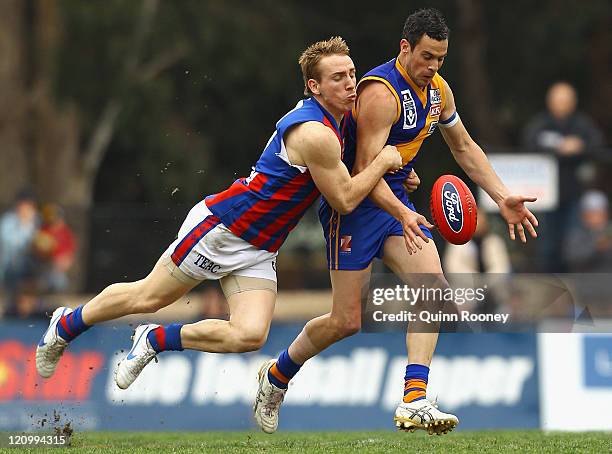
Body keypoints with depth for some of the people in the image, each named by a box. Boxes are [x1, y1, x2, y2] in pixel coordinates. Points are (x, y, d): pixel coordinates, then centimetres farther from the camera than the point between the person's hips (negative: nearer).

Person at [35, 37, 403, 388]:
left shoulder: (330, 118, 5)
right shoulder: (316, 135, -24)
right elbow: (344, 200, -17)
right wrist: (383, 162, -8)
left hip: (258, 251, 8)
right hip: (221, 228, -8)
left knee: (251, 336, -12)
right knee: (148, 298, 7)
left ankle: (155, 340, 8)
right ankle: (65, 325, 31)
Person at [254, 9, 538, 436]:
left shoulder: (438, 90, 5)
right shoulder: (382, 93, -23)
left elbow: (465, 147, 18)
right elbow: (365, 168, -27)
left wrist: (503, 197, 10)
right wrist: (403, 215, -40)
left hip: (395, 201, 8)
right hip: (354, 204, -8)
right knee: (347, 321, -4)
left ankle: (414, 402, -22)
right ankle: (277, 375, 23)